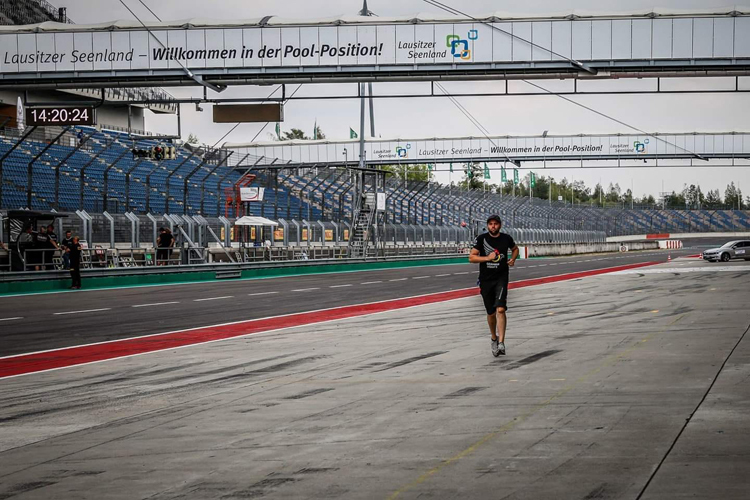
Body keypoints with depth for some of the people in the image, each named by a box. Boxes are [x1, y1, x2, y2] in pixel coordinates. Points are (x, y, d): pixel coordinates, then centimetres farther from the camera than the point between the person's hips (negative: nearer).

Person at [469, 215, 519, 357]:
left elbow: (515, 248, 24)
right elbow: (471, 257, -5)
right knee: (491, 313, 10)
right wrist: (487, 258, -17)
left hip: (501, 278, -1)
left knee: (500, 309, -18)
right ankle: (494, 339, 34)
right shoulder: (481, 239, -2)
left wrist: (513, 259, 5)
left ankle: (501, 343, -21)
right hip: (485, 280, 1)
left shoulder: (506, 238, 3)